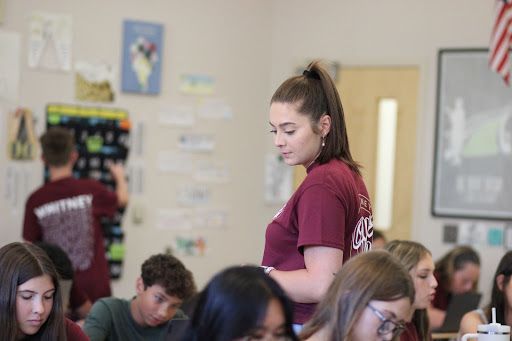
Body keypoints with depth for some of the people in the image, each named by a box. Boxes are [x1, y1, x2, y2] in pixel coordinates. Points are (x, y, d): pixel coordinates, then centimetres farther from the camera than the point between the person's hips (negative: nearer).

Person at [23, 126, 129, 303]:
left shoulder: (35, 200, -7)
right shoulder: (90, 189, -7)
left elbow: (30, 247, 0)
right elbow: (122, 199, 15)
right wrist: (120, 176, 36)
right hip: (94, 284, 0)